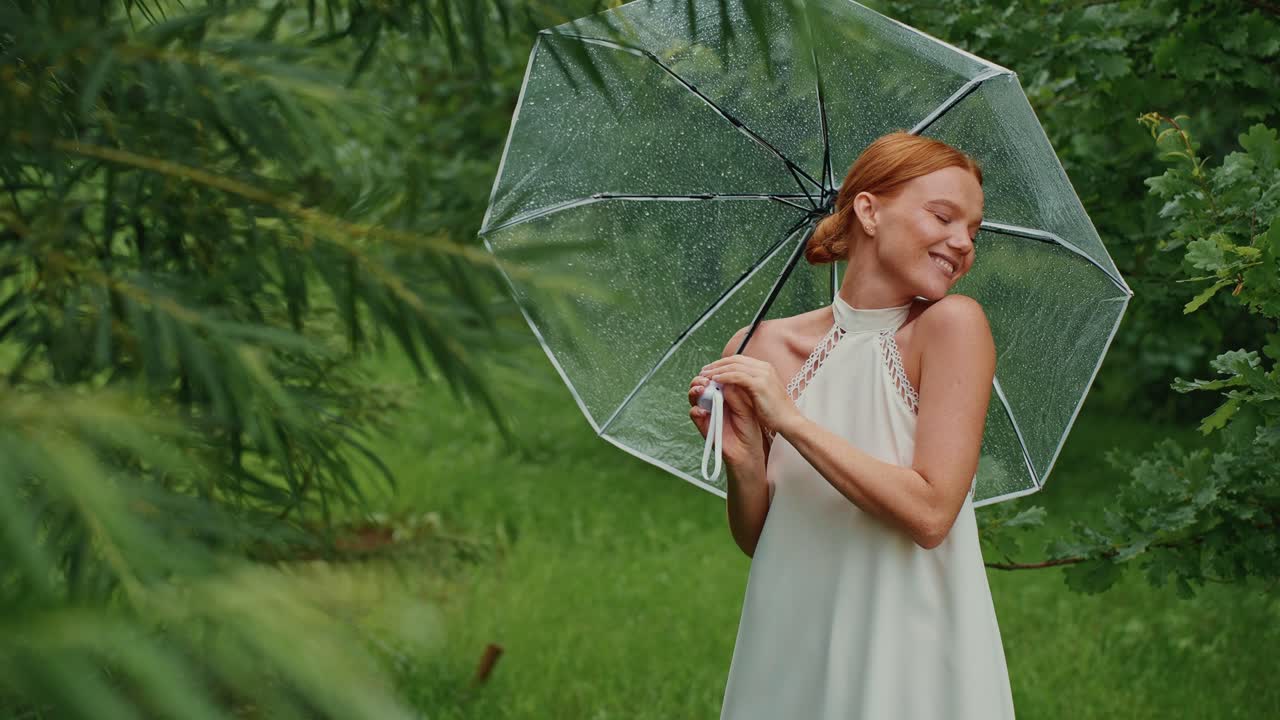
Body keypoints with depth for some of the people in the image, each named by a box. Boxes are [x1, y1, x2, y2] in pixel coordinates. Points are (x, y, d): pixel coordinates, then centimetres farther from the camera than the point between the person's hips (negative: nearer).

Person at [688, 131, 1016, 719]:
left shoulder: (952, 323, -10)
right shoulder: (764, 348, -2)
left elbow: (930, 514, -19)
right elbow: (756, 540, 4)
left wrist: (793, 420, -19)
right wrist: (744, 463, -15)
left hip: (911, 660, -3)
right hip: (792, 657, 3)